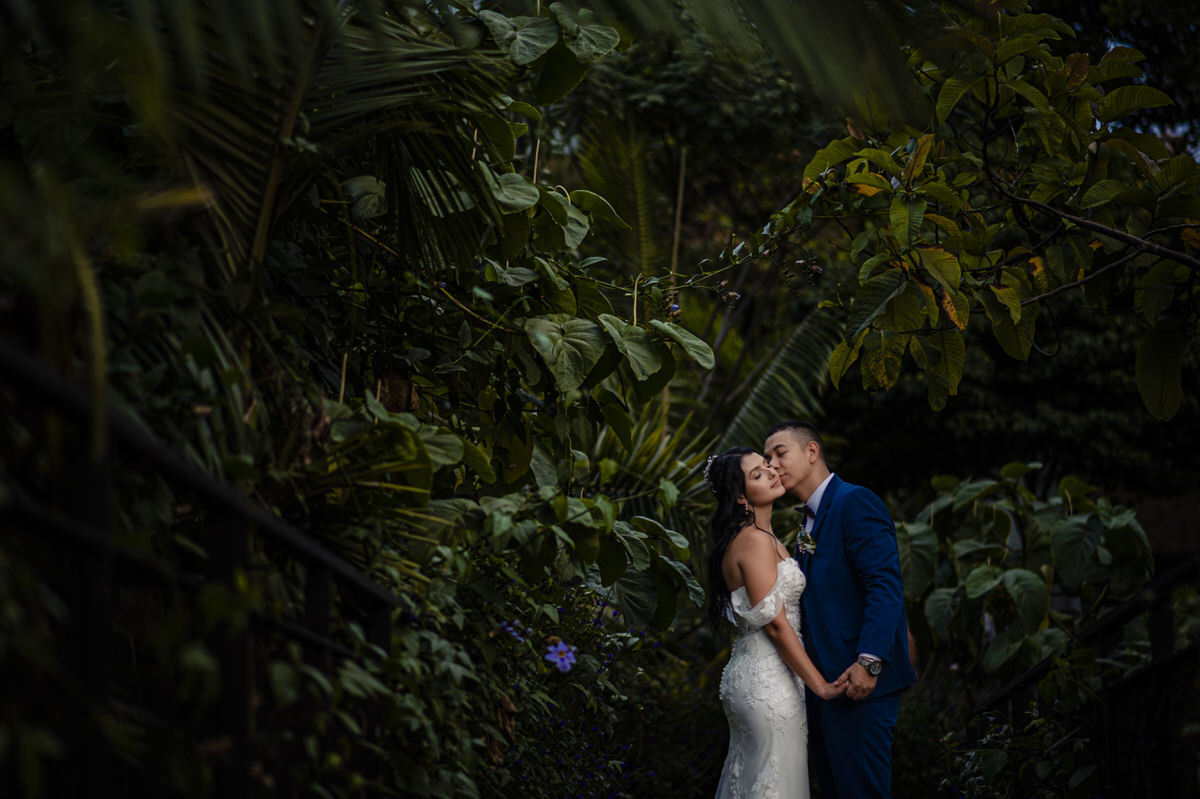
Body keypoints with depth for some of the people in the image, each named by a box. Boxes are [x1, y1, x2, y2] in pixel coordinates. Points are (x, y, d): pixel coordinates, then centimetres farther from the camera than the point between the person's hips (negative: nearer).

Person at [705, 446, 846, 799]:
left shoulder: (762, 538, 16)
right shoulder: (754, 541, -16)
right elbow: (774, 623, -19)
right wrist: (820, 684, -16)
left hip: (749, 675, 10)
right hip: (768, 682, -10)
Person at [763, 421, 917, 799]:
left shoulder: (855, 502, -10)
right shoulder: (810, 521, 20)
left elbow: (885, 585, -19)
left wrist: (869, 661, -27)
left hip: (858, 682, -10)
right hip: (827, 684, 10)